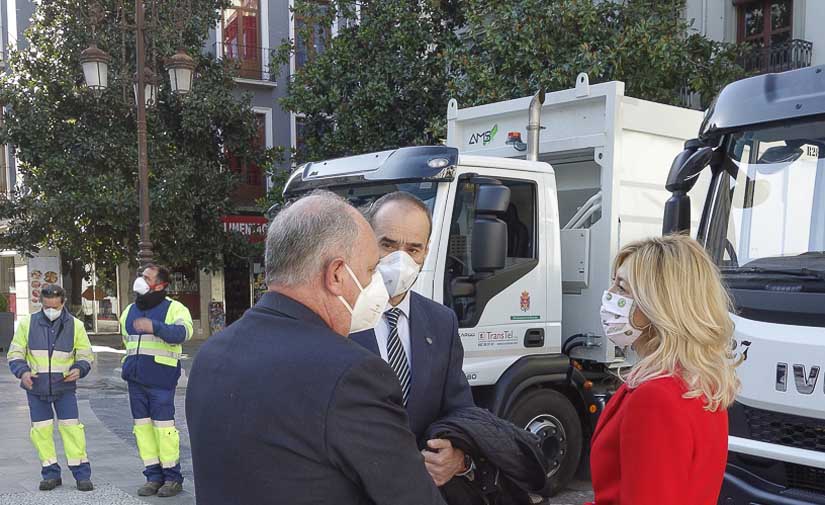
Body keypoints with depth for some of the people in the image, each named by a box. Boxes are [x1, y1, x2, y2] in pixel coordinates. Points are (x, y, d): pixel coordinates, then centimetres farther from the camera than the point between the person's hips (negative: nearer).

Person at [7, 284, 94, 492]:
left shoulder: (75, 325, -2)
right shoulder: (28, 323, -1)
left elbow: (86, 355, 6)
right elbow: (15, 353, 4)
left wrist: (79, 369, -15)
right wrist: (22, 372, -14)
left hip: (65, 387, -1)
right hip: (36, 388, 1)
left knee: (71, 427, -5)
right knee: (41, 430, 4)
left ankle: (82, 474, 2)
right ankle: (51, 474, 16)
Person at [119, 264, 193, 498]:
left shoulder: (174, 308, -5)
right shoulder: (130, 311, 16)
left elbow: (183, 331, -25)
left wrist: (155, 327, -38)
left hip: (160, 380, -6)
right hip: (135, 379, 6)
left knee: (163, 426, -5)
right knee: (143, 426, 7)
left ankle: (172, 477, 6)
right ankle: (153, 476, 16)